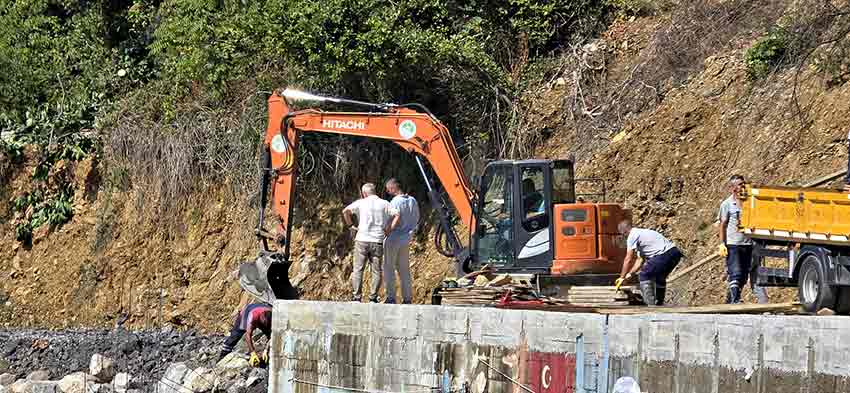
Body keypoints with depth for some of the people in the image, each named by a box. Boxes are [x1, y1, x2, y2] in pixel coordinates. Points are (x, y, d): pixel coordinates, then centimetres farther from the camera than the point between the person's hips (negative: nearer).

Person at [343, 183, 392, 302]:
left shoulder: (361, 203, 3)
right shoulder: (385, 204, 7)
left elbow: (346, 211, -11)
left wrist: (350, 225, 1)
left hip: (362, 240, -1)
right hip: (378, 242, 1)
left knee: (358, 269, 4)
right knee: (376, 271, 7)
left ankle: (357, 298, -2)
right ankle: (373, 298, 3)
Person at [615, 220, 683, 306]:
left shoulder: (632, 236, 1)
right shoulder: (642, 232, 29)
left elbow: (628, 260, 1)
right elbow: (641, 260, 31)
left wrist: (622, 277, 9)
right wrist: (630, 274, 33)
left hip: (663, 255, -9)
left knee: (644, 277, 0)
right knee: (659, 278, 28)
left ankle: (651, 306, -4)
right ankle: (659, 304, 36)